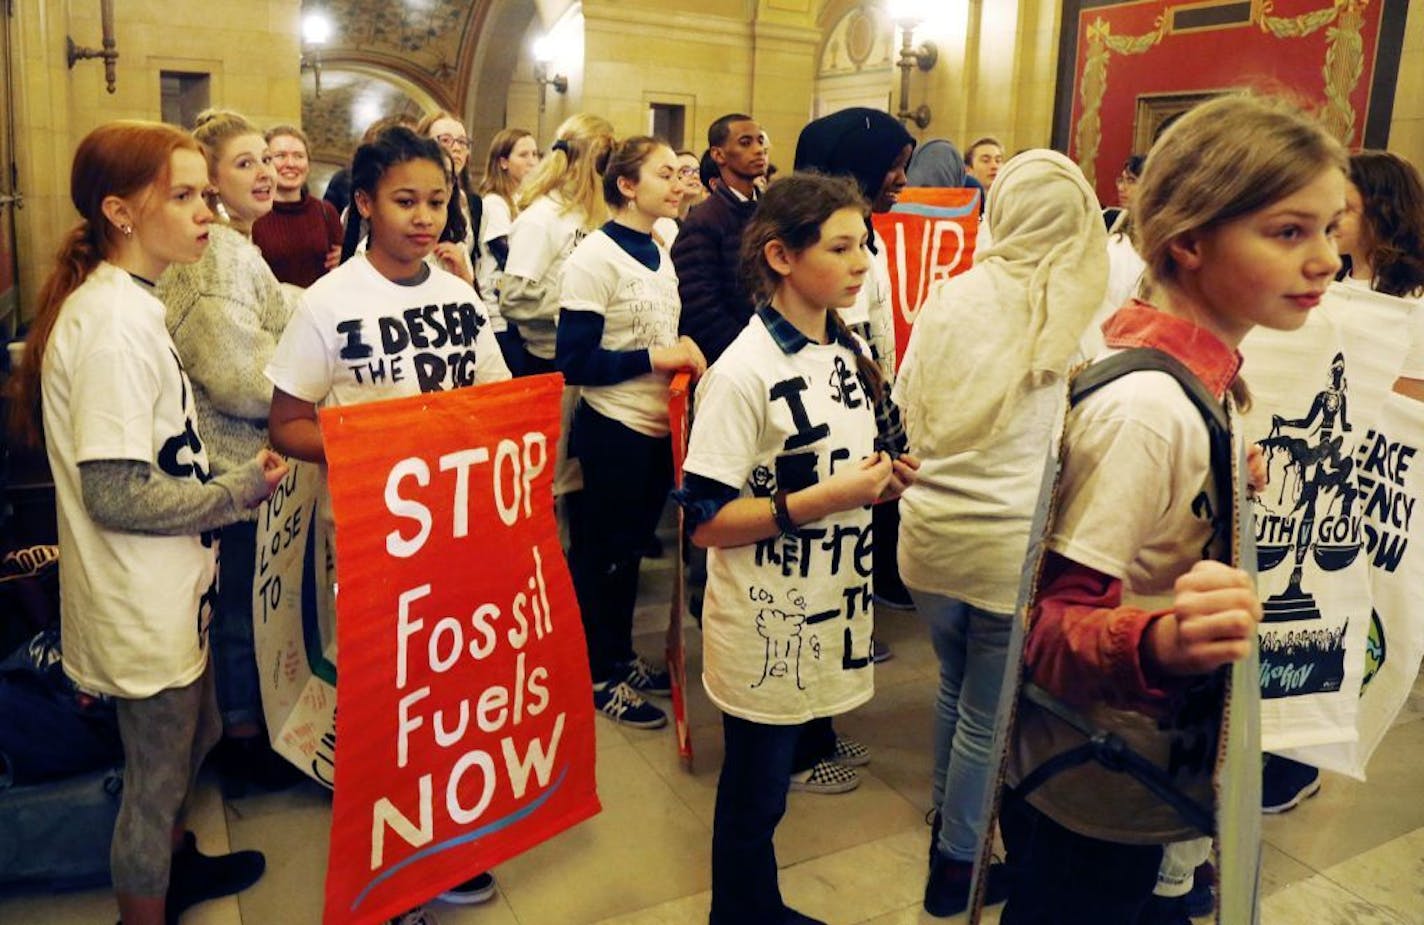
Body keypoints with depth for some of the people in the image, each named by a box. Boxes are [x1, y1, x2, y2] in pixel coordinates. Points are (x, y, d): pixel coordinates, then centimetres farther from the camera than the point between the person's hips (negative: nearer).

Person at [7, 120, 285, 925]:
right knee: (156, 778, 11)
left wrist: (223, 479, 4)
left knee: (187, 744, 28)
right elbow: (117, 493, -26)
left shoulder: (129, 305, 6)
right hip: (142, 607, -10)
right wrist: (239, 490, -15)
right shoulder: (113, 321, -24)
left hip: (171, 590, 10)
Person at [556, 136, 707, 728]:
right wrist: (654, 358, -20)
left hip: (657, 425, 7)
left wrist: (685, 355, 0)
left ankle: (623, 657, 35)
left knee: (631, 546, 19)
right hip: (615, 431, -7)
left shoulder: (660, 253, 7)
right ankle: (600, 677, 22)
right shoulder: (595, 257, -15)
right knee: (601, 553, 7)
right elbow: (574, 362, -19)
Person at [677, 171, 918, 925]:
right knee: (754, 796, 11)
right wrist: (824, 499, -24)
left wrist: (881, 480, -2)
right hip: (765, 628, -7)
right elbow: (706, 520, -19)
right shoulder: (744, 373, -19)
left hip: (825, 615, 7)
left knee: (767, 784, 22)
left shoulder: (849, 353, 5)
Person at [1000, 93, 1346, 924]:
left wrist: (1227, 493, 13)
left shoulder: (1163, 354, -2)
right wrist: (1159, 642, -44)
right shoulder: (1150, 410, -29)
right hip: (1096, 800, -8)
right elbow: (1052, 622, -27)